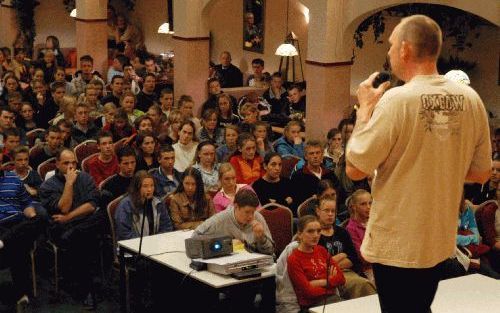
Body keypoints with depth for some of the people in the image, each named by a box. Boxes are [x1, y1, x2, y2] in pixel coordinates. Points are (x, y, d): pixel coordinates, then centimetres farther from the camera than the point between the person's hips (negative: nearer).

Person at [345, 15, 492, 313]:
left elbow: (355, 169, -14)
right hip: (440, 239, 6)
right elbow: (481, 174, 6)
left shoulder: (396, 99, -19)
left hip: (396, 244, -5)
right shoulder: (470, 99, -3)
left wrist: (365, 107, -5)